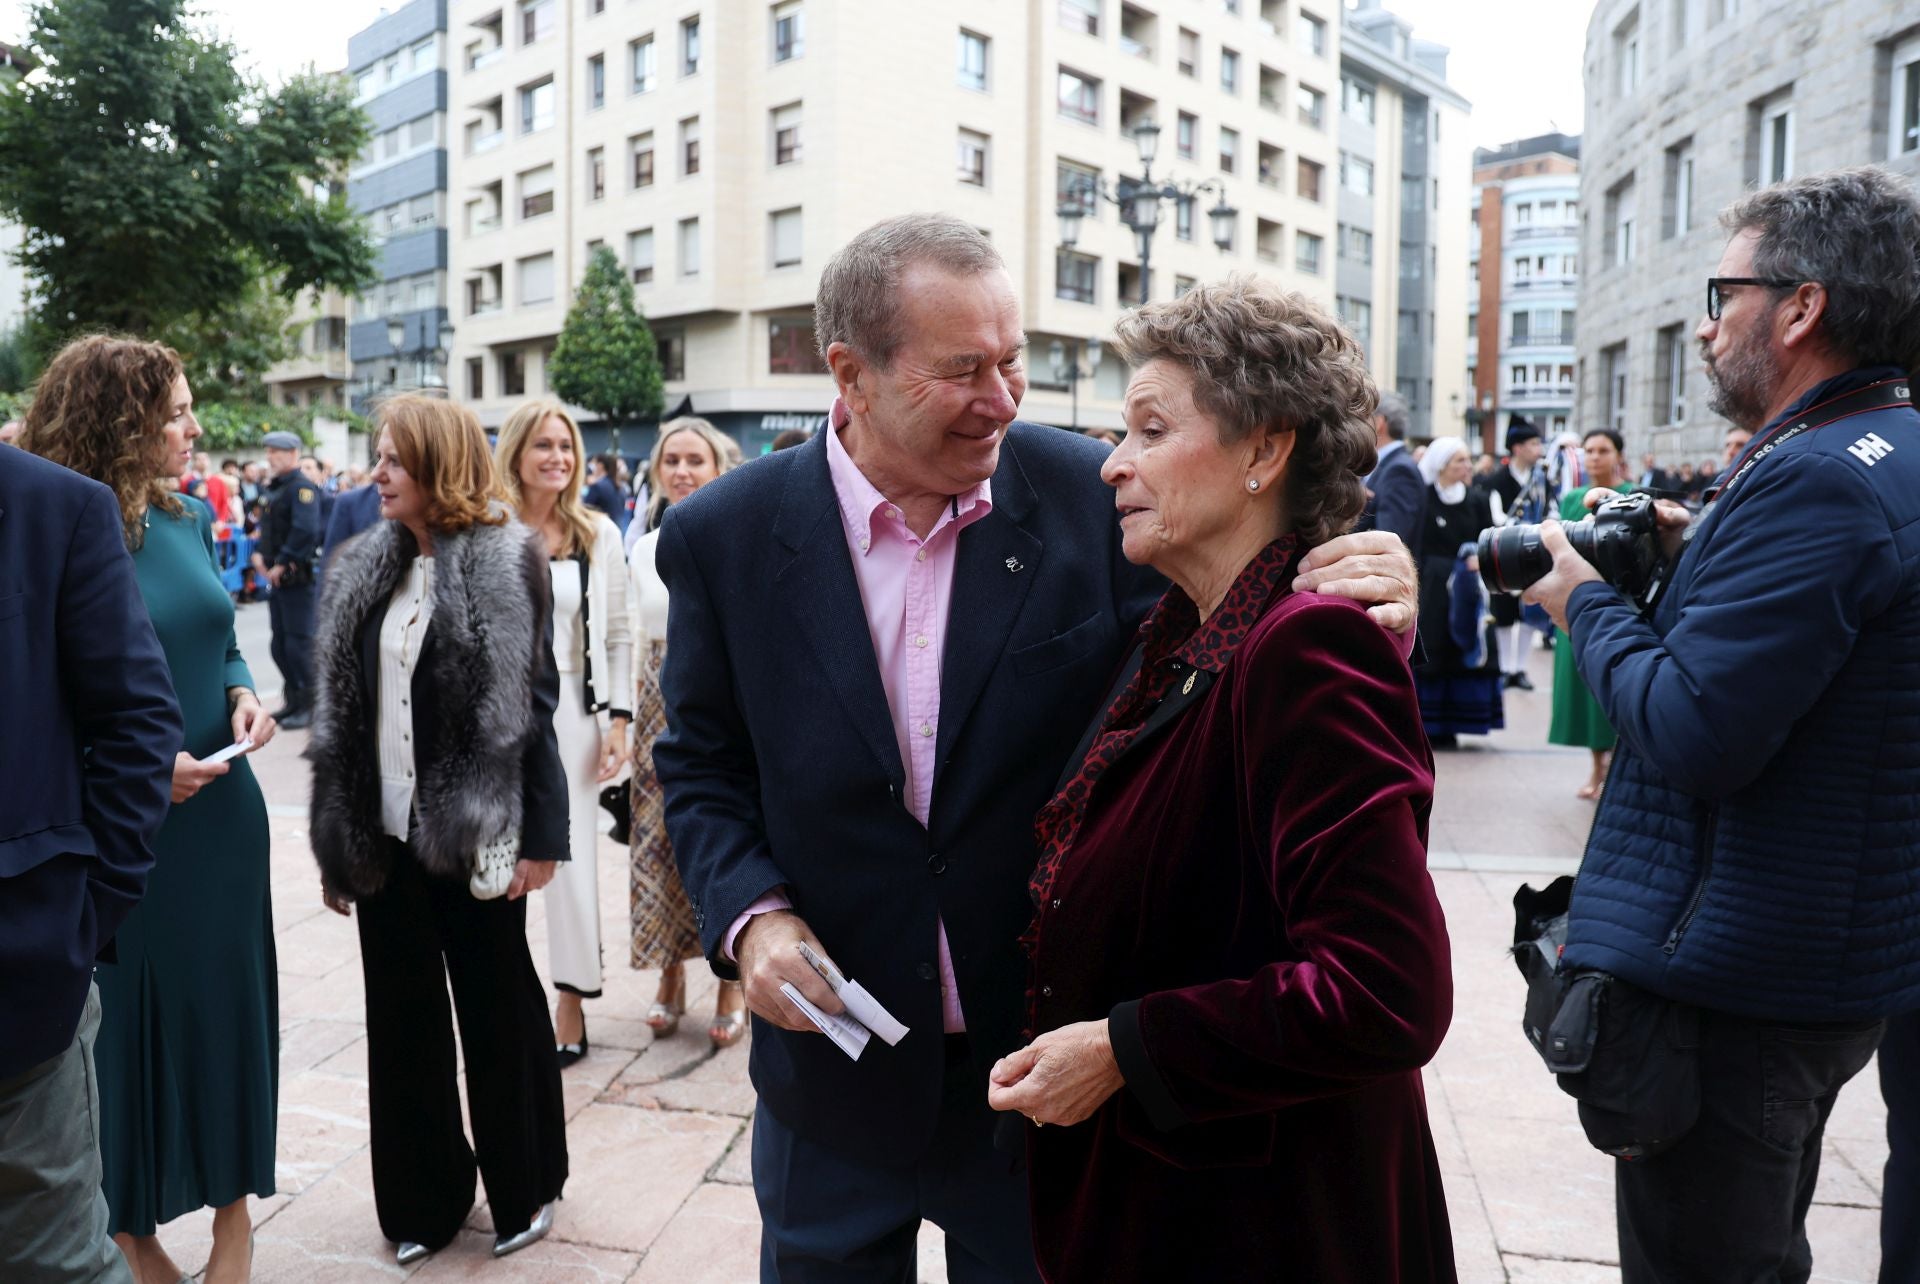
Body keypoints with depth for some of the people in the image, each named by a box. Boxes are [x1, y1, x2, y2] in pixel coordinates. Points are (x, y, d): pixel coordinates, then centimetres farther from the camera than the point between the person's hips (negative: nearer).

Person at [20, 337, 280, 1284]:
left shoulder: (190, 522, 4)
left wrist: (243, 694, -4)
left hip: (220, 812, 5)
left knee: (226, 1001, 12)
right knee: (123, 1013, 9)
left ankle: (233, 1204, 30)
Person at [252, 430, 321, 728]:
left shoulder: (302, 487, -12)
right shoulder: (275, 488, 17)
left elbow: (305, 531, -24)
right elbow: (266, 526, 23)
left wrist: (283, 564, -19)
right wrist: (259, 553, 5)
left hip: (295, 577, -10)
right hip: (276, 577, 10)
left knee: (298, 642, -6)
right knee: (280, 643, 14)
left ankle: (307, 705, 1)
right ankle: (293, 700, 24)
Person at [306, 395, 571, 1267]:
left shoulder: (505, 563, -7)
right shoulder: (366, 572, 9)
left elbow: (532, 704, -10)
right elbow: (343, 715, 10)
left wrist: (539, 834, -13)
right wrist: (336, 840, 10)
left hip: (473, 834, -5)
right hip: (386, 833, 5)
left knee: (497, 1010, 8)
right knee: (402, 1015, 13)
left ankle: (524, 1188, 27)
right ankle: (423, 1196, 30)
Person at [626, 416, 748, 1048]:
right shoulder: (644, 550, 7)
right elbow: (640, 641, 13)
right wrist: (633, 717, 10)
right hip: (661, 712, 4)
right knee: (661, 841, 7)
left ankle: (732, 982, 17)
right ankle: (671, 977, 23)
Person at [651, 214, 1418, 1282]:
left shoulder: (1092, 498, -12)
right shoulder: (727, 536, -8)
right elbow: (702, 762, 2)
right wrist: (750, 915, -14)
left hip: (1045, 1068, 0)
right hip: (835, 1067, 1)